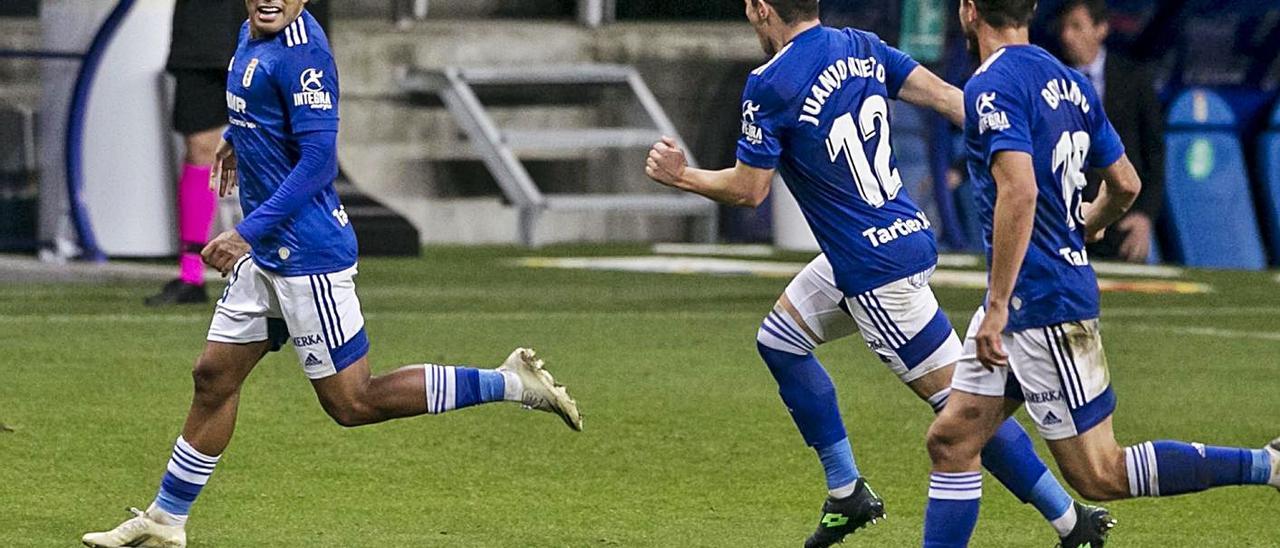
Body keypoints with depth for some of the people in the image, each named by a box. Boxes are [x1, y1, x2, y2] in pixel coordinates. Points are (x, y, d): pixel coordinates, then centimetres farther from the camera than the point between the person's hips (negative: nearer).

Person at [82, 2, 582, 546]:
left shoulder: (301, 50, -20)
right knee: (213, 377, 12)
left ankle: (511, 383, 1)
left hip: (308, 253, -9)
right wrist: (239, 137, 34)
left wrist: (248, 232, -25)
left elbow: (318, 160, -24)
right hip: (266, 253, 9)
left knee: (352, 403, -3)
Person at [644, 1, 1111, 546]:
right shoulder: (860, 47, 5)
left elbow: (749, 189, -9)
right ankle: (848, 494, 23)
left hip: (880, 267, -9)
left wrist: (680, 176, 7)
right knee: (778, 339, 20)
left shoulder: (768, 86, -16)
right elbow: (946, 98, 1)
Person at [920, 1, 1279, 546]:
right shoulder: (1069, 81, 10)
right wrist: (1088, 224, 38)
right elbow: (1125, 184, 16)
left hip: (1041, 304, -9)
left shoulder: (991, 86, -16)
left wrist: (998, 305, -28)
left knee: (1098, 475, -4)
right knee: (951, 440, 10)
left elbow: (1019, 191, -29)